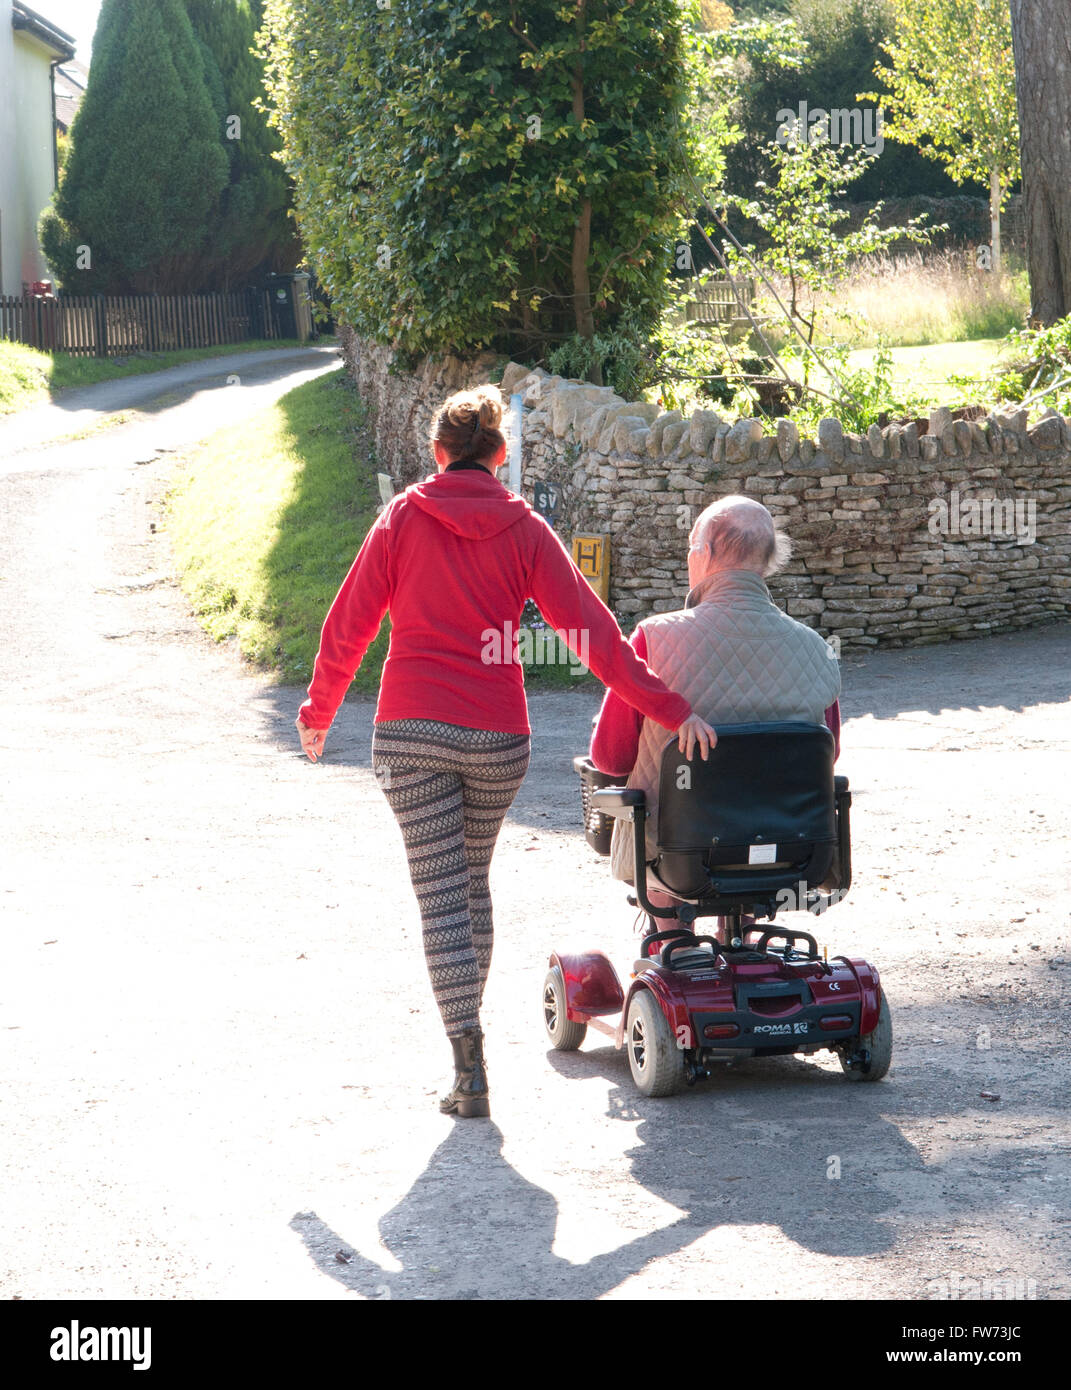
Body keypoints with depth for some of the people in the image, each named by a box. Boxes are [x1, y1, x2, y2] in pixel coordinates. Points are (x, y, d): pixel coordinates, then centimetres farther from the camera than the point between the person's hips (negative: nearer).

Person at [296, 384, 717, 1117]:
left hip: (411, 729, -1)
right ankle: (467, 1019, 31)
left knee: (441, 892, -2)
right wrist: (669, 707, -4)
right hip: (497, 734, 2)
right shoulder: (524, 528, 3)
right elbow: (591, 629, -4)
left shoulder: (403, 517, 2)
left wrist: (318, 711, 16)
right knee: (473, 879, 22)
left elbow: (349, 624, 3)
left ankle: (469, 1063, -12)